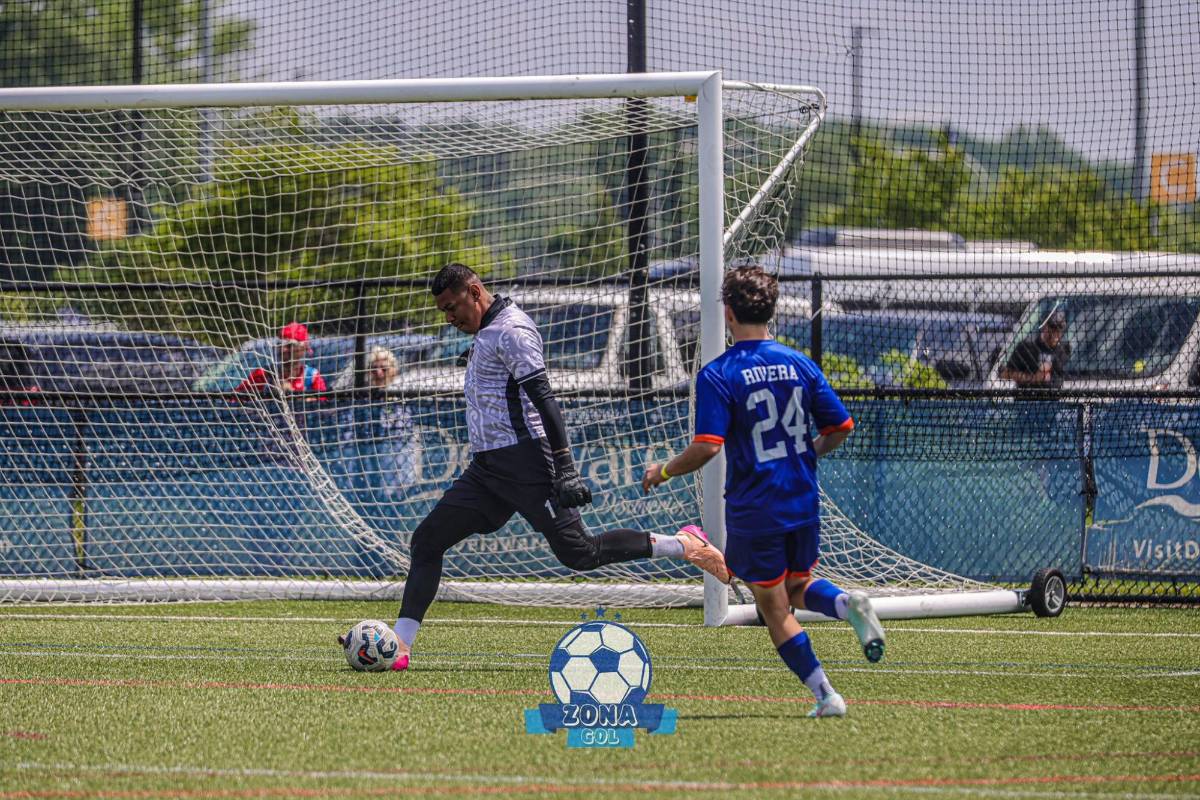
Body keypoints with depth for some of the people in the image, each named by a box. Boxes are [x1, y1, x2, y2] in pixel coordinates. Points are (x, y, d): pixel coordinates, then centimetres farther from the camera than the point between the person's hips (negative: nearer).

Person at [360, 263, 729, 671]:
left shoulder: (511, 331, -12)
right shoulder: (486, 334, 20)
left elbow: (543, 398, -18)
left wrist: (564, 466, -24)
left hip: (524, 462, -10)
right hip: (488, 468, 10)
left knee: (578, 553, -11)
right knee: (428, 539, 1)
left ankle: (684, 545, 0)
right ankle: (399, 645, -3)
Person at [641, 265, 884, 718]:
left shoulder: (718, 375, -13)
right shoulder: (799, 364, 2)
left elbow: (707, 447, -21)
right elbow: (841, 428, 5)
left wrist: (663, 472, -3)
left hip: (754, 511, -5)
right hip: (803, 503, 5)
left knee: (775, 610, 8)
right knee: (798, 588, 25)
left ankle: (825, 696, 3)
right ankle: (848, 605, -6)